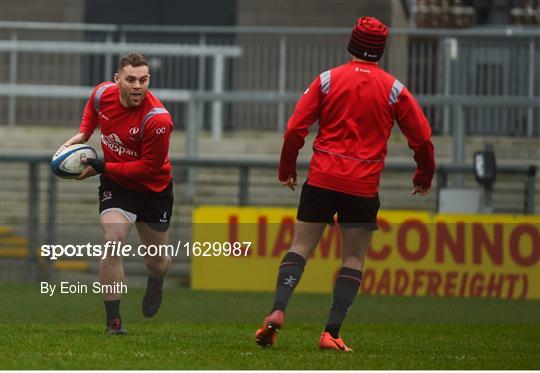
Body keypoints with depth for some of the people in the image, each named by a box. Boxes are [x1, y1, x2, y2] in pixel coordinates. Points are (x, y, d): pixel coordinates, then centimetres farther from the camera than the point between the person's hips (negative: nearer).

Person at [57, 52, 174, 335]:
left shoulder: (157, 119, -30)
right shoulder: (103, 94, -13)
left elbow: (149, 167, -26)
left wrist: (102, 167, -26)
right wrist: (83, 134, -2)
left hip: (154, 188, -2)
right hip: (115, 185, 2)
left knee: (157, 262, 13)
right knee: (112, 243, -22)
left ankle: (155, 285, 53)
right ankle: (113, 321, -17)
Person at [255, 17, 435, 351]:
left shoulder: (327, 81, 3)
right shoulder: (394, 89, 2)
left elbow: (295, 129, -1)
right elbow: (422, 138, 4)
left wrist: (287, 170, 13)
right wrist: (424, 177, 20)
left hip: (322, 179, 1)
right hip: (363, 186, -1)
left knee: (301, 247, 7)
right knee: (354, 260, 5)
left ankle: (278, 311, -13)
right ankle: (332, 333, -4)